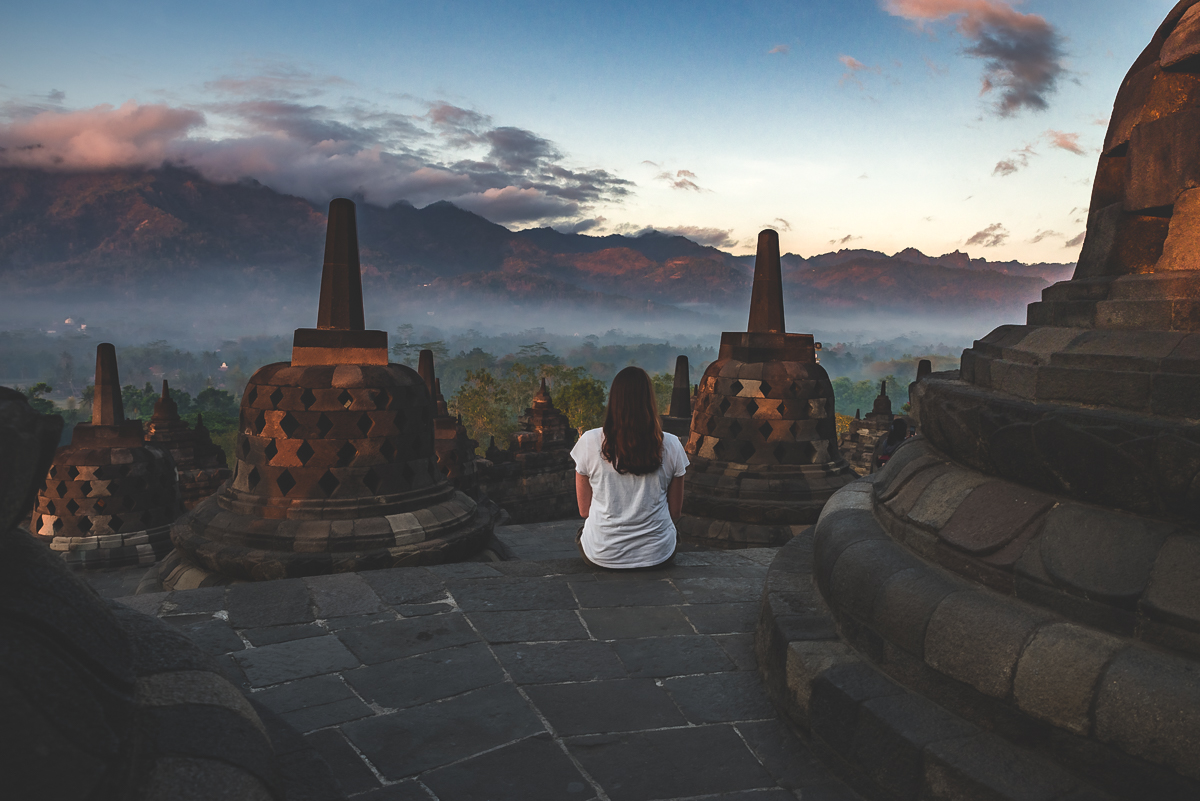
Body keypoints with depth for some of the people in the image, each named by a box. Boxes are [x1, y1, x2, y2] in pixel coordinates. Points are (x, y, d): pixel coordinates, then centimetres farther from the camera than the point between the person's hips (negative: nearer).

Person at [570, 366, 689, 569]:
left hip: (602, 555, 0)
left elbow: (584, 510, -2)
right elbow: (675, 511, 0)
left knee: (581, 535, 35)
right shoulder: (671, 446, -10)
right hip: (657, 555, 0)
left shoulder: (590, 442, -11)